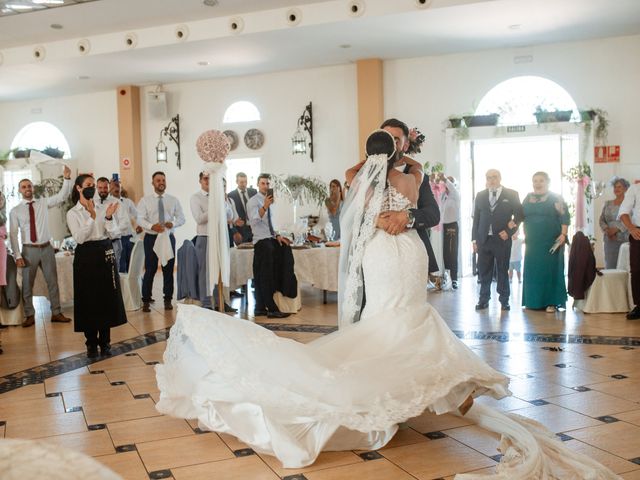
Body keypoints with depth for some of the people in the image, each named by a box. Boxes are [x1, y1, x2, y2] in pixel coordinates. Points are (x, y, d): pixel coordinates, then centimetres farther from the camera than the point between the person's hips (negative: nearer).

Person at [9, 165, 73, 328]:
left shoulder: (43, 203, 5)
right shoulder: (15, 211, 0)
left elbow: (62, 196, -5)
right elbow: (13, 234, -2)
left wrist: (67, 178, -20)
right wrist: (18, 256, -10)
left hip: (47, 248, 2)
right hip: (29, 250, -2)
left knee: (53, 281, 7)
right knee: (27, 284, 5)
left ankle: (56, 313, 17)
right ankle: (30, 316, 18)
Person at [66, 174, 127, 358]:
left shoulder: (102, 209, 6)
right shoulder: (72, 213, 0)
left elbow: (115, 232, -2)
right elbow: (79, 238, -13)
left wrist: (109, 217, -20)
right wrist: (92, 217, -20)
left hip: (105, 254, 2)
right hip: (86, 255, -2)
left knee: (107, 298, 5)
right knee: (88, 299, 2)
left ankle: (105, 341, 18)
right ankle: (91, 343, 15)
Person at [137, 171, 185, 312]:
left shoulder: (173, 200, 6)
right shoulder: (145, 200, 1)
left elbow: (181, 218, 5)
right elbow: (140, 219, -6)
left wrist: (172, 224, -16)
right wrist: (152, 226, -24)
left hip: (168, 237, 2)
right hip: (151, 238, -2)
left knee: (168, 269, 7)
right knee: (150, 270, 0)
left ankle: (167, 300, 19)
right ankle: (146, 301, 12)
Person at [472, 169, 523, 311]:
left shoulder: (511, 194, 3)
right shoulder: (480, 196, 11)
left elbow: (519, 214, 4)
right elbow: (476, 218, 10)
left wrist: (510, 231, -8)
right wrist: (474, 239, 5)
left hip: (502, 239, -2)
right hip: (484, 240, 2)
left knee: (503, 272, 5)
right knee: (484, 272, 4)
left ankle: (504, 301, 13)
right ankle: (484, 300, 12)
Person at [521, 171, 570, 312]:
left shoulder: (555, 198, -2)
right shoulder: (528, 198, 11)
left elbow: (564, 217, -8)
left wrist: (563, 234, -18)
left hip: (551, 242, -4)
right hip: (532, 241, 5)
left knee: (551, 270, -1)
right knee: (532, 270, 7)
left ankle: (551, 302, 4)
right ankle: (533, 301, 16)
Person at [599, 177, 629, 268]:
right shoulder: (608, 203, 15)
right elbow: (602, 220, 12)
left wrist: (616, 229, -16)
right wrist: (606, 230, -6)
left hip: (624, 240, -4)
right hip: (609, 239, 4)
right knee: (609, 267, -1)